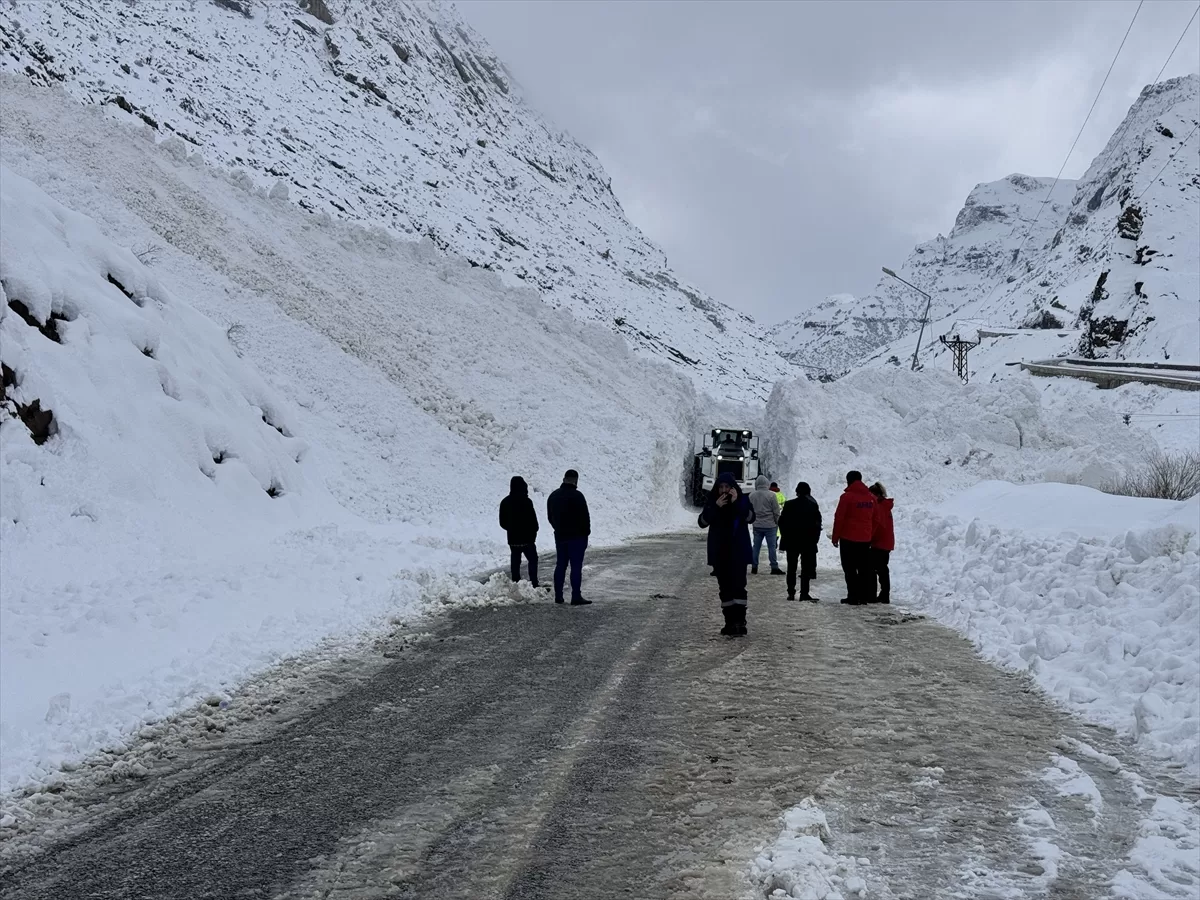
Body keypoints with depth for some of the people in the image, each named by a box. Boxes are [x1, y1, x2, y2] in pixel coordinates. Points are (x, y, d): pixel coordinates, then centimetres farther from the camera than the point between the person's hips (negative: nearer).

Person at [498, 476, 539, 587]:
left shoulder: (505, 502, 3)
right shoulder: (526, 502, -16)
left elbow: (502, 522, 9)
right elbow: (533, 520, -12)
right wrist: (534, 533, 5)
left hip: (513, 539, 5)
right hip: (527, 538, -5)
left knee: (515, 562, 11)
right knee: (533, 559, 4)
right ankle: (534, 584, -3)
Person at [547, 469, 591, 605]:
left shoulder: (553, 496, 9)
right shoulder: (577, 496, -15)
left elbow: (550, 517, 16)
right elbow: (585, 517, -14)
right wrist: (586, 533, -1)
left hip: (560, 536, 7)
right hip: (577, 536, -7)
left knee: (560, 565, 13)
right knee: (576, 566, -5)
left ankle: (558, 596, 14)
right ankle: (576, 597, -8)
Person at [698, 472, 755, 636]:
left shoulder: (743, 499, 0)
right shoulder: (712, 502, 5)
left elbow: (750, 517, -15)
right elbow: (702, 522, -6)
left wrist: (737, 503, -24)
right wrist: (715, 507, -17)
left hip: (738, 551, -3)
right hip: (719, 552, 3)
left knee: (738, 585, -13)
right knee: (725, 587, 4)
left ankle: (740, 621, -17)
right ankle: (730, 622, 8)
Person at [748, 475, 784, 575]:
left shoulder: (752, 495, 0)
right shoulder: (771, 495, -12)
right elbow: (776, 511, -8)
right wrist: (777, 522, 5)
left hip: (757, 525, 4)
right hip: (770, 525, -4)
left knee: (756, 546, 9)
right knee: (771, 546, 0)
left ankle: (754, 567, 11)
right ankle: (774, 567, 1)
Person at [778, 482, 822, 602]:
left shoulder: (789, 505, -3)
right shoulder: (813, 505, -5)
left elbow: (782, 522, -1)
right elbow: (818, 524, -4)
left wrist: (784, 537, 9)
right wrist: (815, 539, 5)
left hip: (792, 542, 1)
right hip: (808, 542, -1)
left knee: (791, 568, 9)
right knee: (806, 567, 4)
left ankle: (791, 592, 5)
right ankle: (804, 593, 0)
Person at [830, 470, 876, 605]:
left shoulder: (847, 496, -9)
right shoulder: (871, 498, 9)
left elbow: (839, 518, -9)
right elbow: (874, 520, 15)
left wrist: (835, 537, -2)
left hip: (848, 538, -5)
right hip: (865, 539, 5)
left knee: (850, 569, -1)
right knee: (864, 569, 9)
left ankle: (853, 596, -5)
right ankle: (865, 596, 9)